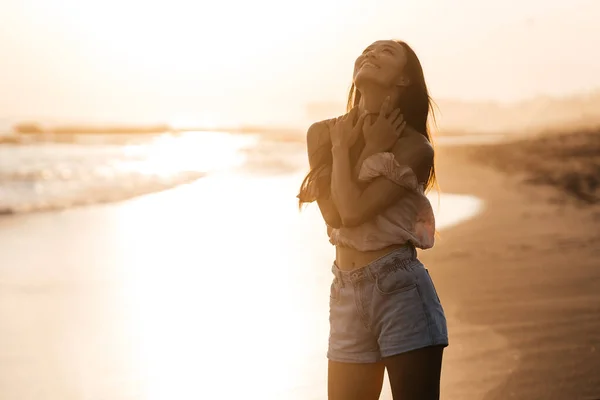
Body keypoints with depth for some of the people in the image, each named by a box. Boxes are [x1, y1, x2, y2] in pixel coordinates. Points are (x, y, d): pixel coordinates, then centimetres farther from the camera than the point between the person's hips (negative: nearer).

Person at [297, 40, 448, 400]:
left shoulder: (413, 147, -5)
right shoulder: (323, 134, 8)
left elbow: (353, 210, -16)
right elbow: (333, 212, -5)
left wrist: (345, 146, -5)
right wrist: (368, 149, -6)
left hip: (401, 289, -5)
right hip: (346, 293, 5)